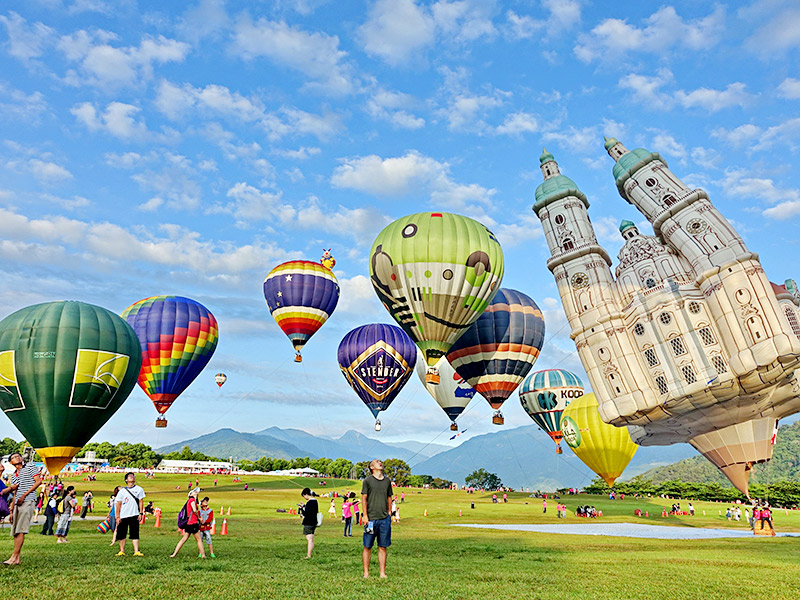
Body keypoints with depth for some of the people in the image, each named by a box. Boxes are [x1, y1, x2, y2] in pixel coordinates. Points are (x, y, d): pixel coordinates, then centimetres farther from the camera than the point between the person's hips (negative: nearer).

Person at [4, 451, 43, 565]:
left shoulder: (31, 467, 7)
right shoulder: (13, 476, 23)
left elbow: (38, 481, -4)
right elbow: (15, 494, 21)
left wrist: (24, 495, -10)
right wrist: (11, 510, 12)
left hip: (27, 501, -7)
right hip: (17, 504, 7)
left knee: (20, 531, -14)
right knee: (15, 532, 2)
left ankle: (14, 556, -17)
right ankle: (17, 558, 4)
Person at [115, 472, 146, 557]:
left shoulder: (139, 489, 6)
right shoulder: (122, 491, 5)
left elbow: (141, 501, 5)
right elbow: (118, 504, 5)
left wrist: (141, 513, -2)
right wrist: (117, 517, -1)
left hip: (134, 515, -1)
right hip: (123, 516, 1)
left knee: (135, 534, -3)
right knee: (122, 534, 7)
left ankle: (136, 551, -3)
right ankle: (122, 551, 21)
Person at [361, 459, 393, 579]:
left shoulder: (387, 481, 13)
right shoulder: (367, 480, 1)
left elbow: (389, 498, 18)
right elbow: (364, 498, -1)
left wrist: (389, 513, 12)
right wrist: (365, 515, -7)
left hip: (385, 519, 3)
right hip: (371, 518, -3)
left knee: (383, 547, 5)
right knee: (367, 547, 2)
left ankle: (382, 573, 13)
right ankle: (366, 573, 13)